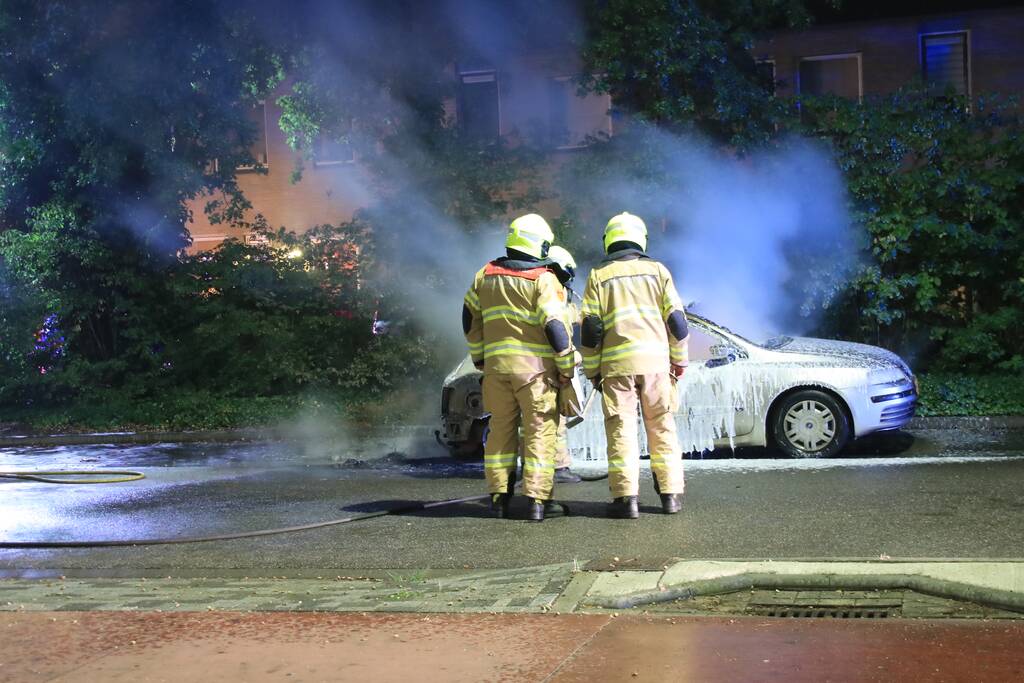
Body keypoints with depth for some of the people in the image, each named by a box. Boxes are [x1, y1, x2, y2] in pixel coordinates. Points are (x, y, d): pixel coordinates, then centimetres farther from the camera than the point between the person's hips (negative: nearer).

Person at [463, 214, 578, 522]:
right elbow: (555, 326, -14)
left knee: (501, 429, 14)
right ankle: (536, 500, -1)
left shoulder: (485, 275, 9)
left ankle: (499, 497, 15)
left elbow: (470, 317, 17)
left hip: (497, 366, 5)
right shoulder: (543, 280, -8)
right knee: (540, 431, 2)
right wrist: (567, 367, -4)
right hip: (535, 367, -5)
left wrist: (479, 356, 27)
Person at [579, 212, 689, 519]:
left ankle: (626, 497, -3)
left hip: (616, 363, -1)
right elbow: (676, 320, 5)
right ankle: (670, 494, 10)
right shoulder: (657, 270, 8)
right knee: (662, 427, 9)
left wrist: (592, 370, 9)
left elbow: (590, 329, 1)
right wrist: (679, 360, 16)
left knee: (621, 428, 1)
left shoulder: (599, 275, 6)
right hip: (655, 360, 1)